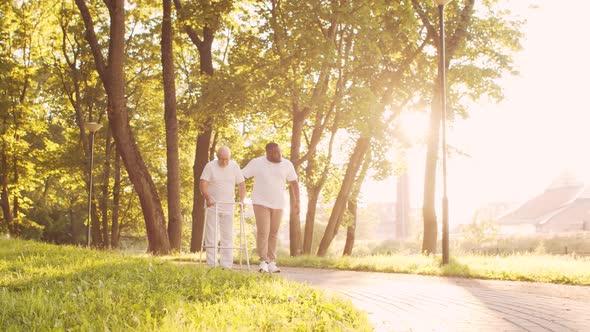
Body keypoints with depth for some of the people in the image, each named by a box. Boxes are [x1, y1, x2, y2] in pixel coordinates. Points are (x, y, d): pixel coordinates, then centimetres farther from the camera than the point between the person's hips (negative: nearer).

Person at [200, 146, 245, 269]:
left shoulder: (234, 166, 3)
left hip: (228, 206, 3)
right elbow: (203, 183, -14)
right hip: (212, 205, -2)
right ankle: (211, 265, 1)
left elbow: (241, 184, 6)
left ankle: (227, 265, 6)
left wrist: (241, 200, -8)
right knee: (211, 235, -3)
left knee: (228, 235, 3)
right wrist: (207, 198, -29)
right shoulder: (210, 166, -6)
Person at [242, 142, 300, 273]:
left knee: (273, 233, 8)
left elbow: (294, 183, 8)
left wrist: (297, 201, 2)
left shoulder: (287, 164, 0)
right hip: (261, 203, -3)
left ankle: (271, 262, 14)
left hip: (277, 204, 3)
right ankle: (263, 262, -6)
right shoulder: (256, 163, -8)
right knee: (263, 232, -11)